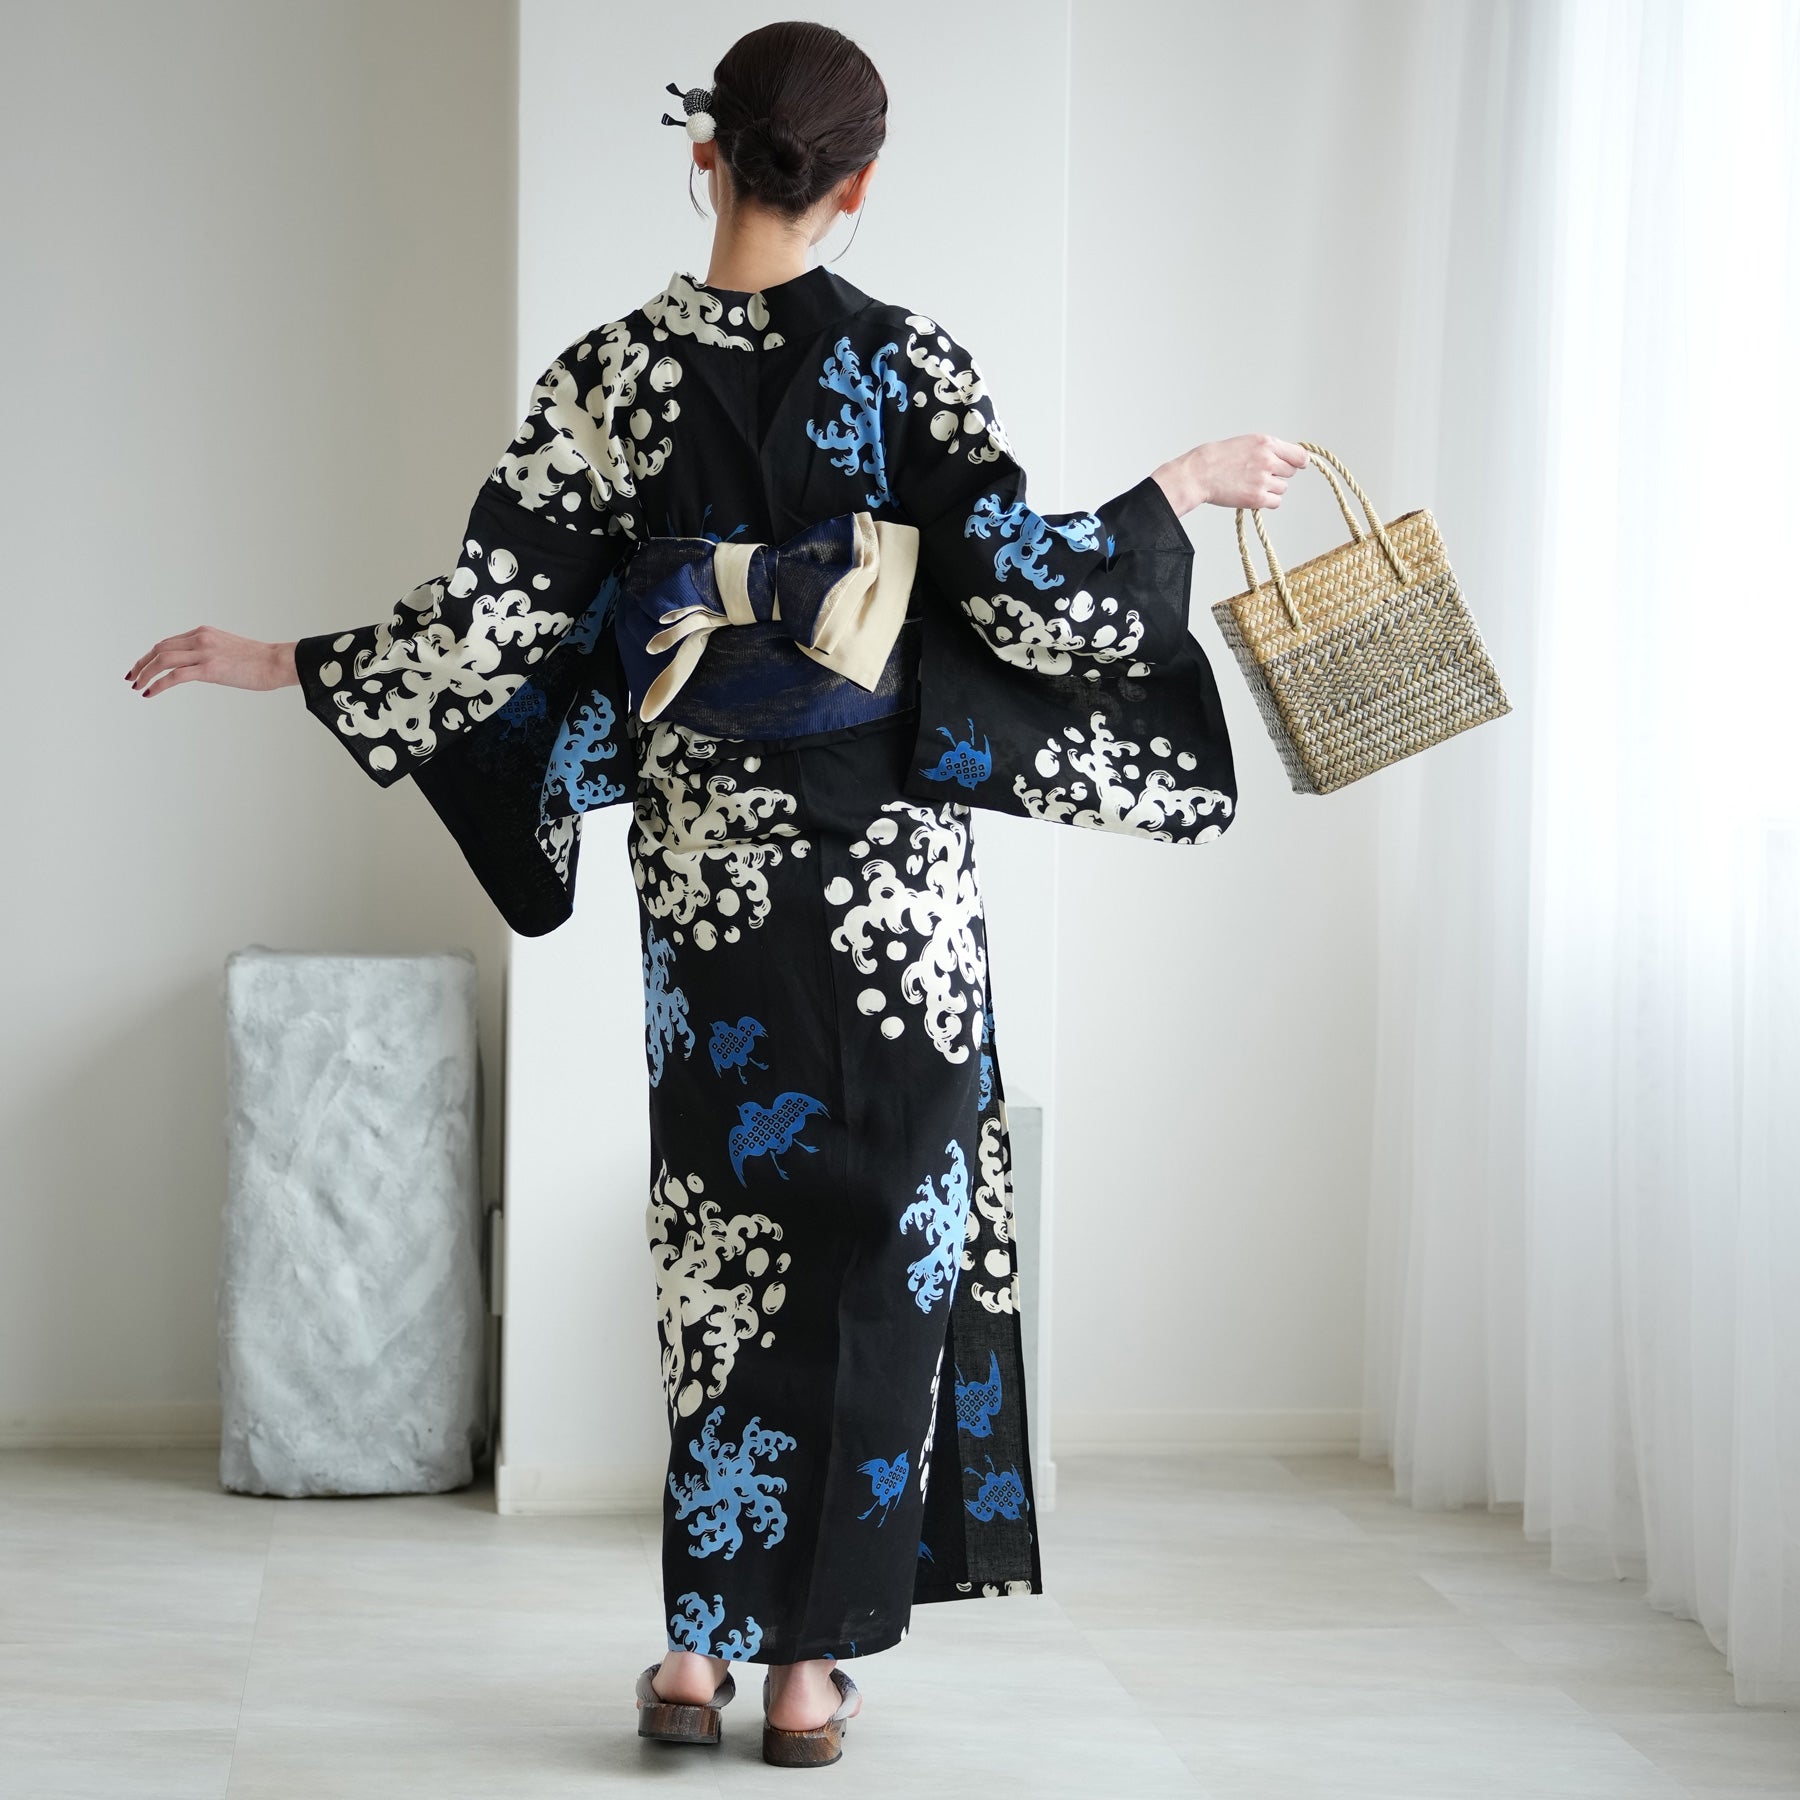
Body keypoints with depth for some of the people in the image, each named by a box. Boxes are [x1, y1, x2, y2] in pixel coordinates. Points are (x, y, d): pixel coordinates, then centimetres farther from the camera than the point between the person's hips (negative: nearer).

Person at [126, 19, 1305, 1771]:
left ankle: (700, 1646, 12)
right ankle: (810, 1663, 7)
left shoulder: (608, 375, -2)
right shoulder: (908, 362, -6)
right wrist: (1185, 488, 3)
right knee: (876, 1232, 5)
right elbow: (1018, 580, -12)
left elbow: (496, 619, -5)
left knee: (722, 1229, 12)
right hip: (887, 857, -2)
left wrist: (269, 663, 6)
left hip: (700, 854, 2)